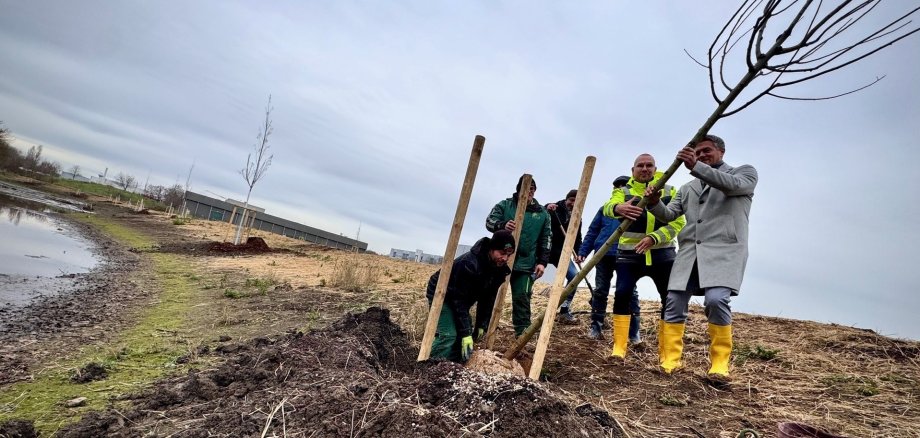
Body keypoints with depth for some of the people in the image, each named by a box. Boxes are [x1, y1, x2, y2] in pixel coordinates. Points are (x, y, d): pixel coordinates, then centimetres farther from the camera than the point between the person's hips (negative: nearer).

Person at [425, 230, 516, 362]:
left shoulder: (500, 269, -11)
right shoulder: (469, 264, -36)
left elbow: (488, 299, -3)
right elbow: (460, 300, -33)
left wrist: (482, 326, -7)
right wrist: (466, 333, -30)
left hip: (459, 300, 8)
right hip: (440, 294, -8)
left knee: (465, 333, 3)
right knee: (448, 335, -20)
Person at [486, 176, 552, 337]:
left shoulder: (542, 213, 10)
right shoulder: (505, 205, 4)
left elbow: (546, 239, 10)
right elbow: (489, 222, -4)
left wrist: (542, 262, 0)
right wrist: (502, 225, -26)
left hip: (526, 264, 0)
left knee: (522, 298, -3)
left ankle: (522, 333, 6)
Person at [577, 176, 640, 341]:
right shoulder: (605, 208, 13)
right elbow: (592, 231, 11)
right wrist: (583, 251, 2)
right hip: (604, 254, 2)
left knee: (630, 292, 1)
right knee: (600, 290, 6)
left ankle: (634, 332, 8)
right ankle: (596, 326, 15)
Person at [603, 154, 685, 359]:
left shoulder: (669, 191, 6)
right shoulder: (623, 191, 2)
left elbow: (678, 222, -3)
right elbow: (608, 207, -21)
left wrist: (654, 238, -20)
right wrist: (618, 208, -46)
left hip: (662, 254, 1)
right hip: (630, 253, -1)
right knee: (622, 295, -11)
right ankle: (619, 347, 0)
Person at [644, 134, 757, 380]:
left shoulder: (745, 172, 12)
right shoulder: (688, 188, 24)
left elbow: (732, 185, -12)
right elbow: (668, 215, 14)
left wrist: (696, 166, -24)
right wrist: (655, 203, -9)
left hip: (724, 251, -5)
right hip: (690, 252, 5)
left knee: (716, 300, -24)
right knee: (674, 303, -2)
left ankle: (719, 364, -8)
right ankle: (669, 362, 6)